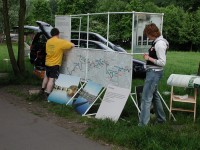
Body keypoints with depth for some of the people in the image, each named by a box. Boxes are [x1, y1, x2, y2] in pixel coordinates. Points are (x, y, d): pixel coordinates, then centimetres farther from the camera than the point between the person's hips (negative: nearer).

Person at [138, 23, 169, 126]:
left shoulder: (159, 44, -19)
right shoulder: (156, 42, 10)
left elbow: (162, 62, -21)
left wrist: (149, 58, -16)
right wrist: (148, 56, 5)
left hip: (154, 72, -11)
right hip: (152, 72, 11)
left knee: (146, 98, -8)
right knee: (154, 95, 22)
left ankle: (143, 123, -4)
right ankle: (161, 118, 36)